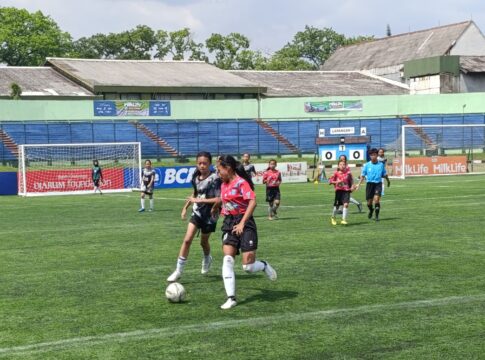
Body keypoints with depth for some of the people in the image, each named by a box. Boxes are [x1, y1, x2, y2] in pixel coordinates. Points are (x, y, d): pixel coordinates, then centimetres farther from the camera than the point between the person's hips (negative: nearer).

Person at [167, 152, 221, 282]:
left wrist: (200, 200, -25)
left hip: (209, 215, -4)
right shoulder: (196, 176, 0)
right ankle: (179, 270, -3)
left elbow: (219, 199, -25)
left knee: (203, 241, 14)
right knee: (187, 239, -8)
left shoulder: (214, 178, -19)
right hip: (197, 212, 4)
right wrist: (186, 207, 16)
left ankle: (207, 259, 48)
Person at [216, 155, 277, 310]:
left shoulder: (241, 182, -12)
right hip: (229, 223, 6)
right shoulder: (224, 185, 12)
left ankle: (264, 265, 28)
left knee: (248, 266, -7)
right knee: (227, 260, -10)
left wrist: (242, 223, -24)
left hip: (244, 224, -6)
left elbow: (252, 202, -21)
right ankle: (231, 298, -8)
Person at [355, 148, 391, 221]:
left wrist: (388, 181, 27)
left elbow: (384, 174, 16)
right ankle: (371, 210, 41)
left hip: (378, 183, -1)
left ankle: (377, 216, -9)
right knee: (369, 202, 6)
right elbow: (363, 175, 5)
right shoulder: (367, 165, 1)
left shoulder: (381, 164, 2)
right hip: (370, 184, 1)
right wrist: (359, 184, -4)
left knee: (376, 199, -20)